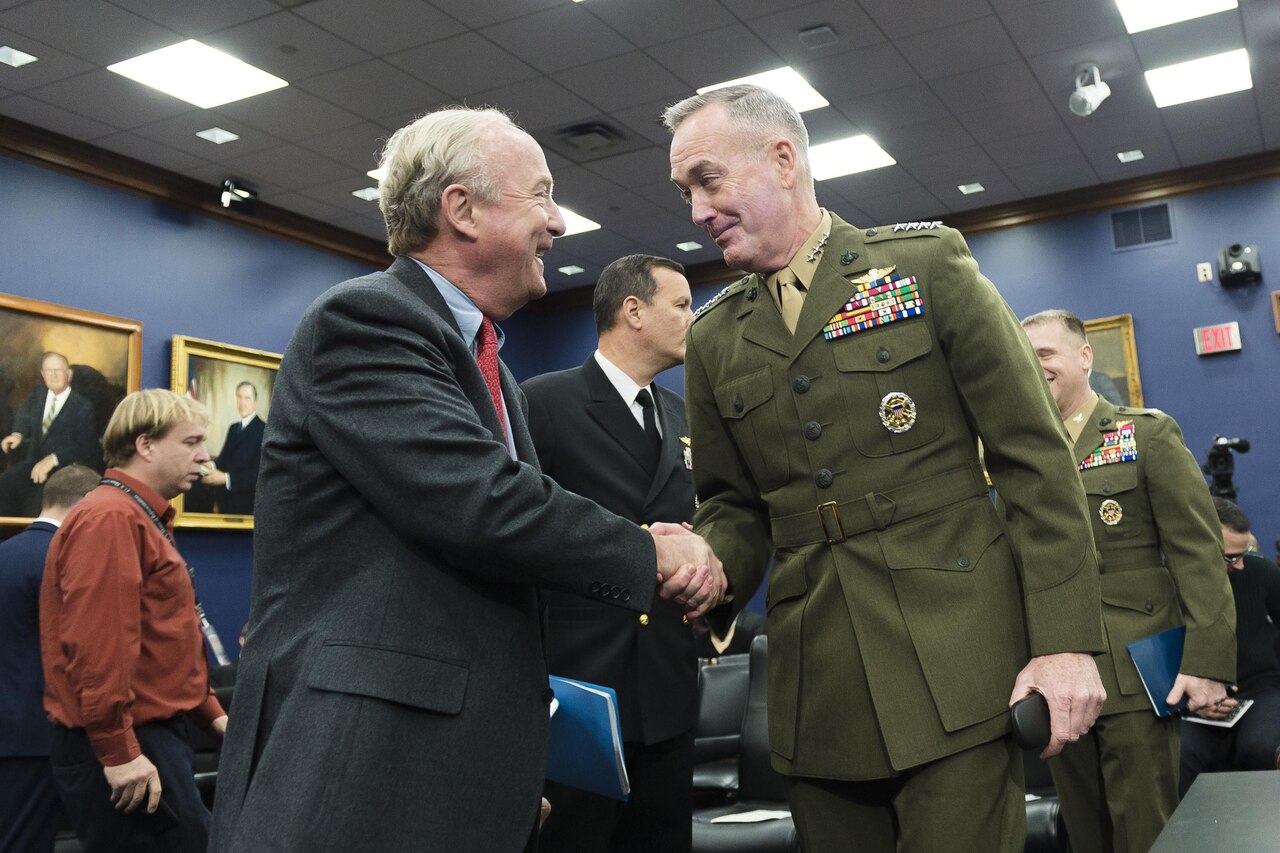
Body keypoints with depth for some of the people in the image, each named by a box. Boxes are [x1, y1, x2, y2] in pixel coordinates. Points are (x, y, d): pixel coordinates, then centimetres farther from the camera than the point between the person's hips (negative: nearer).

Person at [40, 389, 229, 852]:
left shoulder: (144, 519, 18)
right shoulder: (110, 519, -16)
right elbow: (96, 645, -24)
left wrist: (210, 714, 18)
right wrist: (118, 752, -24)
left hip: (154, 733, 10)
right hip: (123, 747, -10)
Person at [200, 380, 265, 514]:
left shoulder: (264, 430, -11)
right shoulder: (233, 428, 16)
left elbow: (261, 472, -19)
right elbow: (224, 458, 12)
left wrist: (226, 478, -23)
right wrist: (212, 467, -10)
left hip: (246, 503, -7)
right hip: (226, 499, 7)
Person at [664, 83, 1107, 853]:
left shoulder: (929, 263, -1)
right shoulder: (714, 337, 11)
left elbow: (1035, 460, -4)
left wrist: (1066, 642, -10)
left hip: (955, 671, -3)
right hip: (816, 695, 4)